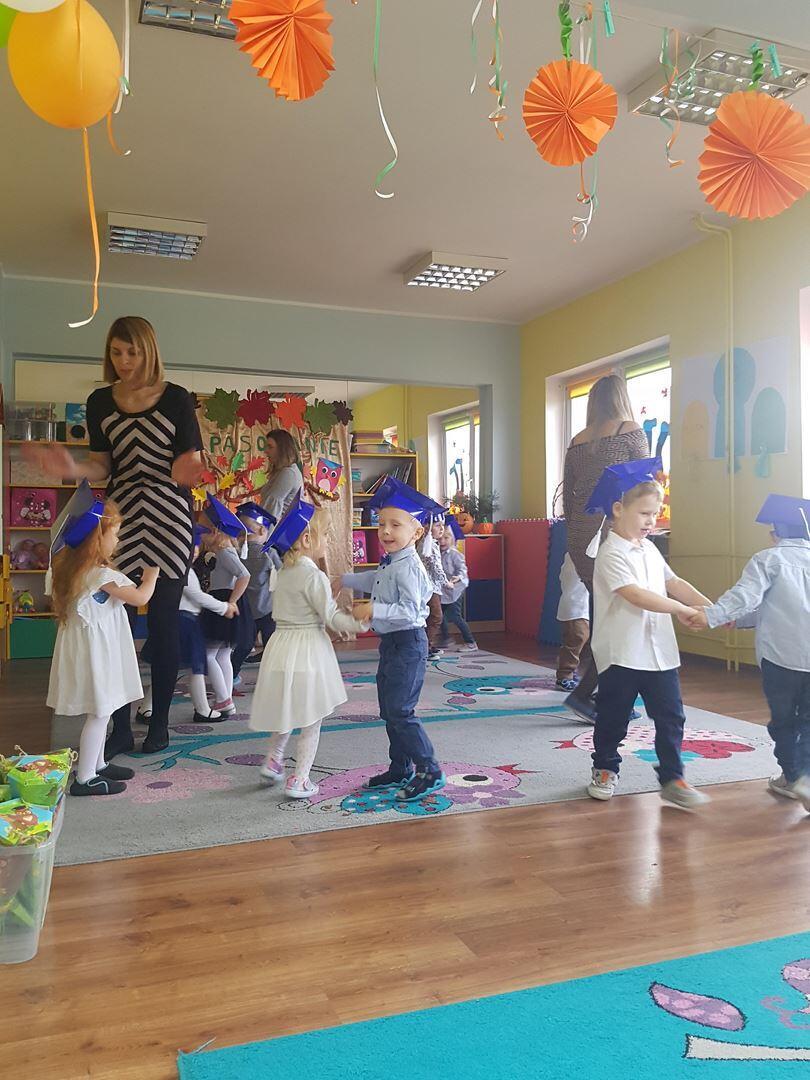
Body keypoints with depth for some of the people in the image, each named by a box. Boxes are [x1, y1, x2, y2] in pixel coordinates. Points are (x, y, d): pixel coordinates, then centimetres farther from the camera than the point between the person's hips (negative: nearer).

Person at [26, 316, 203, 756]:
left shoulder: (176, 398, -1)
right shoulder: (100, 401, 8)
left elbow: (191, 459, -4)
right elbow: (102, 467, 8)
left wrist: (185, 470, -27)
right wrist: (72, 468, -12)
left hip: (169, 516, -3)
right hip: (121, 514, 3)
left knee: (163, 620, 1)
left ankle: (159, 723, 15)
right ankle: (120, 727, 10)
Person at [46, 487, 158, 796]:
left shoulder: (73, 568, 6)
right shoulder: (101, 574, -22)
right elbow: (141, 597, -12)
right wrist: (151, 573, 2)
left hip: (90, 645, 10)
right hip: (96, 650, -10)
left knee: (99, 712, 19)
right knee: (100, 713, 0)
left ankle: (98, 765, 31)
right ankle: (85, 779, 8)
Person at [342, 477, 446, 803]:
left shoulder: (407, 567, -20)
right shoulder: (390, 564, 10)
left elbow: (410, 611, -28)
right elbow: (373, 581, 31)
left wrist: (374, 610, -30)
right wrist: (342, 579, 33)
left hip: (407, 643, -10)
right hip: (391, 642, 10)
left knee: (400, 711, -8)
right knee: (389, 710, 17)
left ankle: (430, 772, 3)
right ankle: (400, 769, 29)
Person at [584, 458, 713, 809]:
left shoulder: (650, 549, 12)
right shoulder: (611, 554, -14)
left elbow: (674, 583, 10)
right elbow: (636, 596, -24)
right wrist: (681, 609, -21)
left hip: (660, 651, 7)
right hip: (621, 655, -7)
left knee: (670, 717, 6)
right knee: (613, 716, 9)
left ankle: (672, 778, 17)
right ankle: (605, 770, 28)